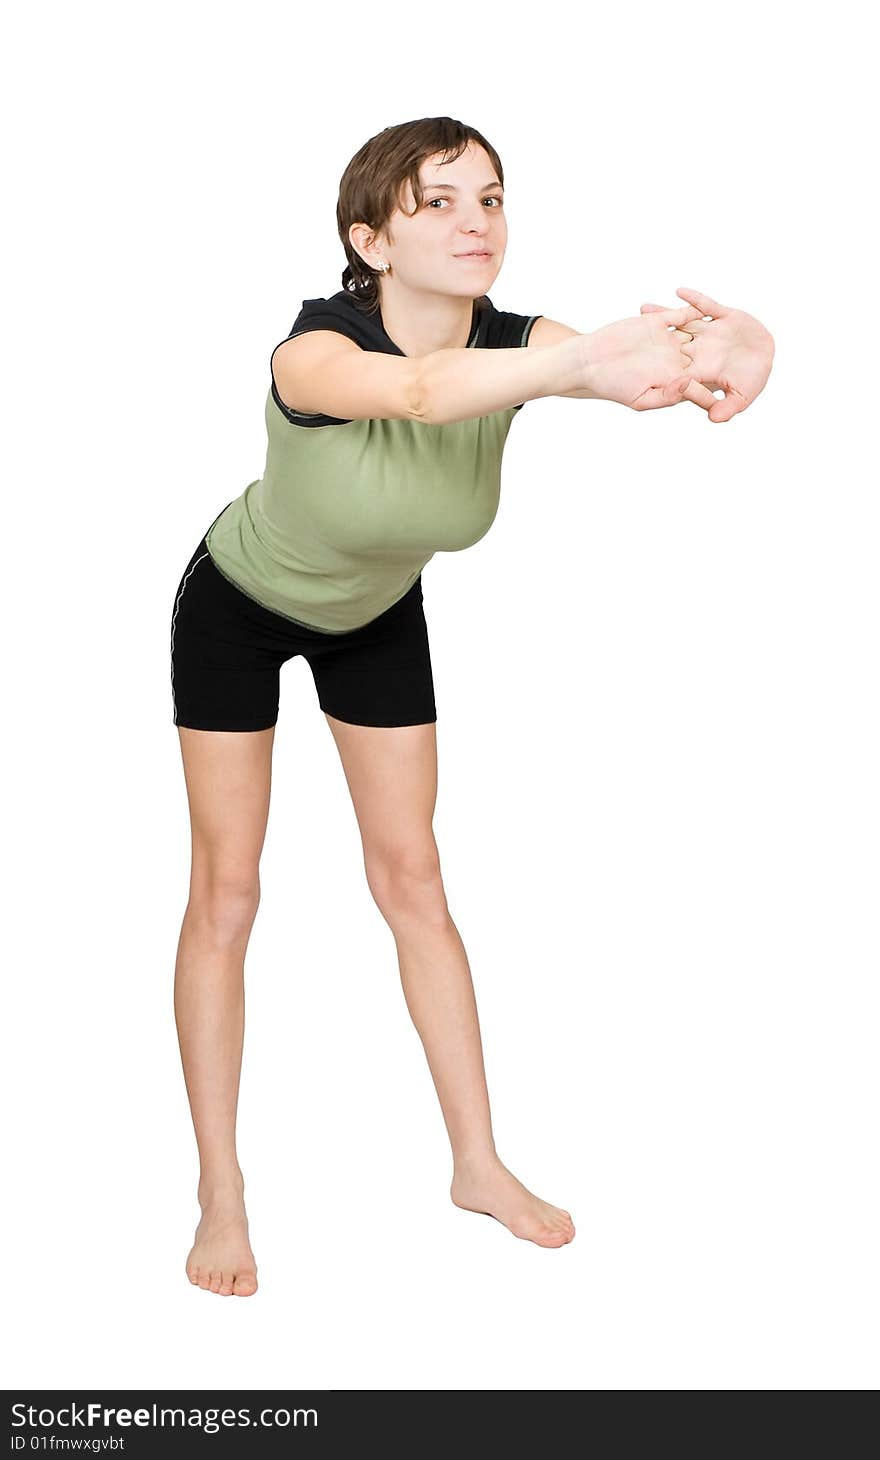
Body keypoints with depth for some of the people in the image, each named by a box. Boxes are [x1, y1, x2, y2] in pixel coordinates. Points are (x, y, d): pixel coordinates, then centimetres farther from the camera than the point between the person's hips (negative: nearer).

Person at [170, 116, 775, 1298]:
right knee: (226, 893, -3)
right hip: (238, 610, -4)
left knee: (413, 879, 6)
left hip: (377, 613, 4)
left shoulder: (511, 345, -25)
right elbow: (420, 386, -61)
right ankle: (221, 1200, 7)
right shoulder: (314, 349, -38)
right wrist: (592, 362, -78)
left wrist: (727, 354, -68)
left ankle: (479, 1164, 17)